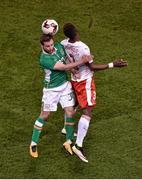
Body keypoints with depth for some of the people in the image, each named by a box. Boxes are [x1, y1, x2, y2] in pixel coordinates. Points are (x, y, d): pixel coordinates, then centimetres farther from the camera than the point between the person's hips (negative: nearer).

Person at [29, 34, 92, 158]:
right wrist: (81, 61, -27)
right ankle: (33, 144, 16)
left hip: (65, 85, 6)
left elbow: (67, 57, 14)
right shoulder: (44, 59, -26)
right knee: (44, 116, 3)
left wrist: (74, 67, -5)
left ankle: (68, 142, 14)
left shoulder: (59, 46, -5)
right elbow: (64, 67, -27)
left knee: (70, 112, 0)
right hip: (51, 89, -6)